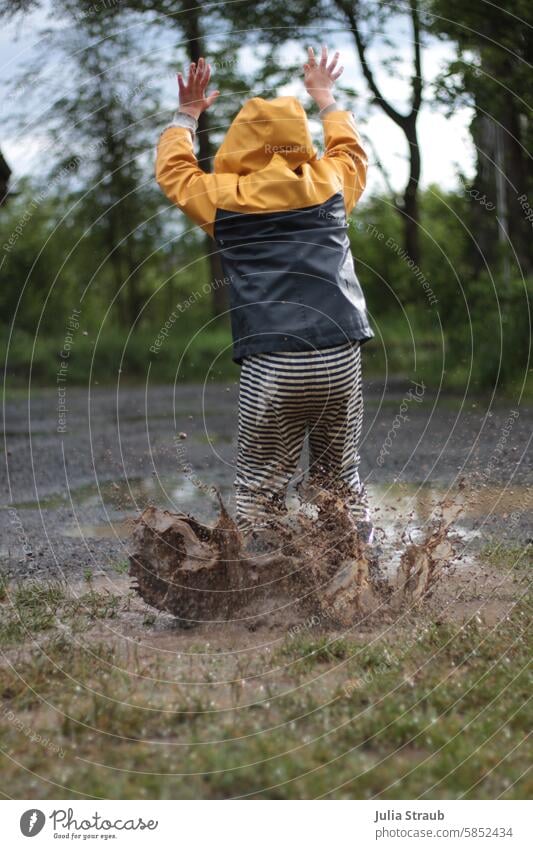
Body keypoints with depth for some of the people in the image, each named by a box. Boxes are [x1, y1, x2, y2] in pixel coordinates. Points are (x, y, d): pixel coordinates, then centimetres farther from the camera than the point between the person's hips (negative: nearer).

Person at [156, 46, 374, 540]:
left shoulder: (225, 197, 6)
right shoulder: (330, 183, 12)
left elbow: (172, 170, 27)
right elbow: (351, 149, 37)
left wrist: (186, 116, 40)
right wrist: (325, 98, 50)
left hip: (272, 365, -3)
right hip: (341, 357, 3)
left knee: (259, 489, 1)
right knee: (341, 479, 13)